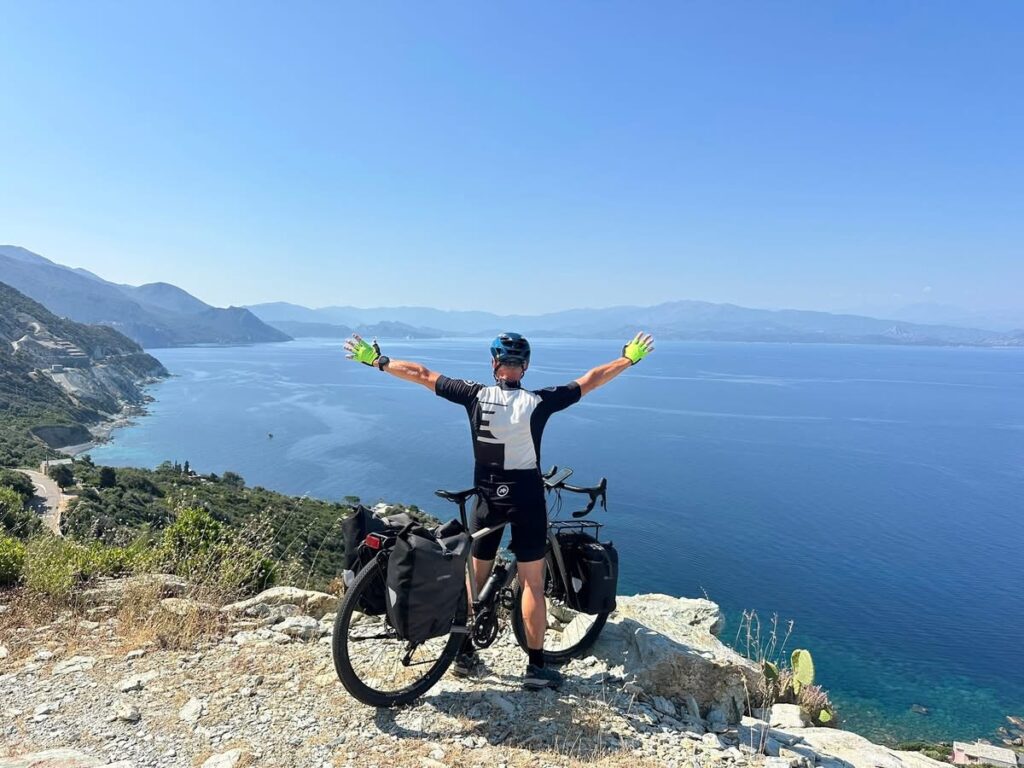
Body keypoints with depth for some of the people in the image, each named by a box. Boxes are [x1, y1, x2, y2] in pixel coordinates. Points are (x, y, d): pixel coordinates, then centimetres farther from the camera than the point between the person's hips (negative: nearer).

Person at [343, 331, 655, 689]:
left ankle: (464, 653, 29)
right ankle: (536, 666, 15)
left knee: (475, 578, 17)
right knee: (533, 583, 8)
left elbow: (421, 374, -2)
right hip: (526, 497, -2)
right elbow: (590, 380, -3)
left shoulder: (476, 395, -7)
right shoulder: (539, 401, -11)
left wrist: (376, 360, 9)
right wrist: (629, 358, 9)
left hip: (487, 496, 2)